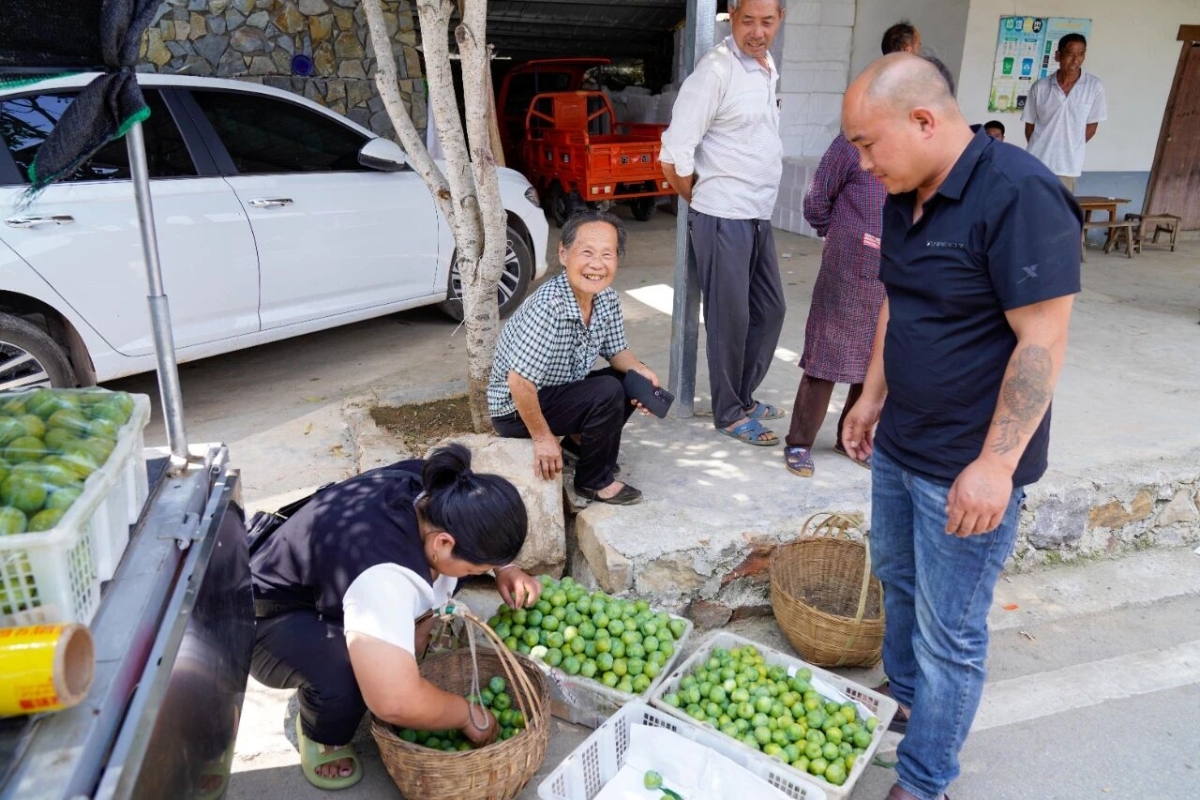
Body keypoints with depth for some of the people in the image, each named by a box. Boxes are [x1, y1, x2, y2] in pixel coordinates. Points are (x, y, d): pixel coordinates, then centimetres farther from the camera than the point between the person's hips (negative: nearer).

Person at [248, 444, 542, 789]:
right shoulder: (382, 573, -42)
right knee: (345, 676, -35)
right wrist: (470, 715, -28)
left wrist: (504, 568, -11)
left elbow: (482, 523, 5)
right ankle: (321, 736, -2)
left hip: (334, 584, 7)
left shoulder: (433, 488, -19)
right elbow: (395, 703, -46)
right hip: (269, 621, -7)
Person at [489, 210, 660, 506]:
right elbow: (519, 382, -32)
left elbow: (616, 351, 7)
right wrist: (542, 437, -22)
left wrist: (640, 370, -15)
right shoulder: (549, 307, -32)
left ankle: (579, 443, 18)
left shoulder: (607, 298, -7)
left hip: (560, 391, 8)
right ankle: (594, 481, -2)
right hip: (515, 408, -8)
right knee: (607, 392, -24)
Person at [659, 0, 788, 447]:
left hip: (759, 217, 9)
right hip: (723, 219, -8)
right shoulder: (716, 70, -14)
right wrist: (703, 203, -3)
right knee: (730, 317, 0)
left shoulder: (767, 67, 12)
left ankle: (743, 397, 31)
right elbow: (673, 157, -17)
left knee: (769, 309, 15)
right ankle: (729, 414, 16)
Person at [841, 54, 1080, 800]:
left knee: (949, 632, 5)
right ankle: (904, 695, 47)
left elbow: (1043, 340, -23)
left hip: (967, 468, -8)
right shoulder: (904, 198, 4)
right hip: (898, 444, 8)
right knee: (898, 581, 23)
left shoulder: (1018, 195, -21)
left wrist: (995, 464, -23)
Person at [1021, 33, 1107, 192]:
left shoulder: (1094, 86, -3)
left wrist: (1070, 148, 2)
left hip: (1068, 166, -1)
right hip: (1037, 163, 1)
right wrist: (1040, 149, 1)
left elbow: (1091, 126, 4)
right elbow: (1030, 125, 7)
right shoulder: (1040, 87, -1)